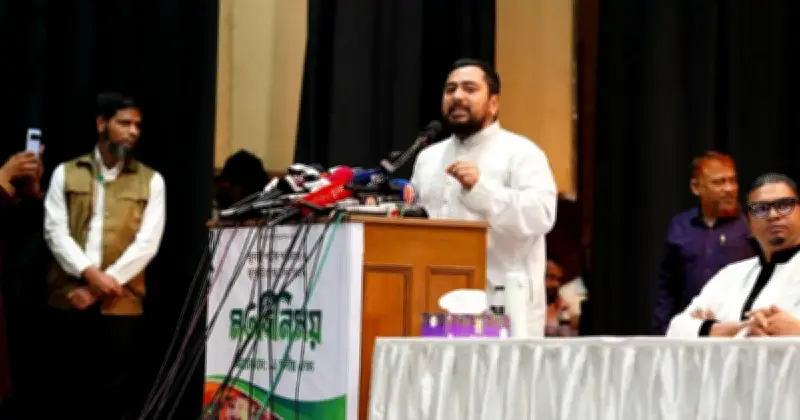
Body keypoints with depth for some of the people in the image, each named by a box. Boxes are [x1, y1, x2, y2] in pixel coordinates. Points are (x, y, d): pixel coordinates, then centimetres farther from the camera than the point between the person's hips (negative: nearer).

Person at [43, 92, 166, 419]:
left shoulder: (151, 180, 7)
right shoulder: (66, 173, 9)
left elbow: (147, 243, -3)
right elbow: (55, 232, 0)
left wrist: (99, 288, -11)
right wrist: (89, 274, -16)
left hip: (121, 302, -1)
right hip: (69, 297, 1)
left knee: (116, 392, 0)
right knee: (69, 386, 7)